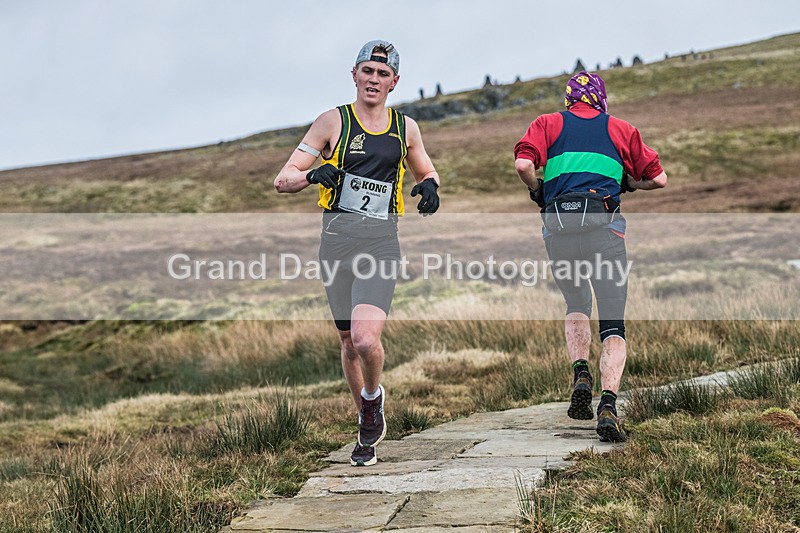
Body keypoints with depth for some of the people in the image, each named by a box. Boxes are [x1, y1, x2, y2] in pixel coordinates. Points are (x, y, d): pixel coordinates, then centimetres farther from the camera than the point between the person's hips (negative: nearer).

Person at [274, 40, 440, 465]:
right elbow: (282, 180, 1)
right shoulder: (333, 122, 3)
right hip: (337, 238, 0)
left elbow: (425, 171, 28)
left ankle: (373, 397, 14)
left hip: (381, 241, 0)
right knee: (349, 343, 8)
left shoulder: (405, 128, 10)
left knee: (367, 340, -19)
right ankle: (366, 427, 30)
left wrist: (428, 186, 3)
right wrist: (313, 175, -21)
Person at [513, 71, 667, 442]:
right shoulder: (621, 129, 20)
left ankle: (581, 377, 4)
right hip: (602, 222, -1)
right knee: (613, 324, 2)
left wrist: (537, 191, 16)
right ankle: (608, 404, -16)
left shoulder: (547, 124, 18)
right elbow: (658, 179, 17)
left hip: (557, 224, 1)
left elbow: (523, 164, -1)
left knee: (576, 306, 24)